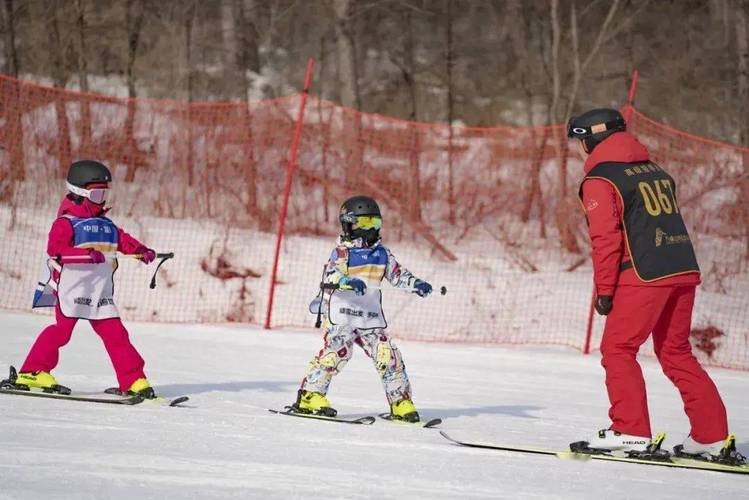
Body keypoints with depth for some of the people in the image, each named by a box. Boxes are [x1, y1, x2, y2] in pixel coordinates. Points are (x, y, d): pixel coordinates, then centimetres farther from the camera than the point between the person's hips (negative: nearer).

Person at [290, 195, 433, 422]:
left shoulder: (381, 253, 14)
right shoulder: (342, 252, -4)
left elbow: (397, 274, 18)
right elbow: (329, 276, -18)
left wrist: (416, 284, 0)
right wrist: (348, 282, -36)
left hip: (371, 317, 6)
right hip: (341, 314, -5)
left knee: (388, 356, -1)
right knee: (337, 351, -19)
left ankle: (401, 403, 5)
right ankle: (309, 396, -13)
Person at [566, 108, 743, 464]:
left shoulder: (599, 180, -1)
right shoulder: (654, 171, 21)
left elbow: (606, 238, -10)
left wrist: (604, 289, -6)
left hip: (645, 275, -8)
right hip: (685, 270, 8)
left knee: (617, 348, 1)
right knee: (676, 353, 14)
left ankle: (630, 431, -7)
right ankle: (713, 438, 11)